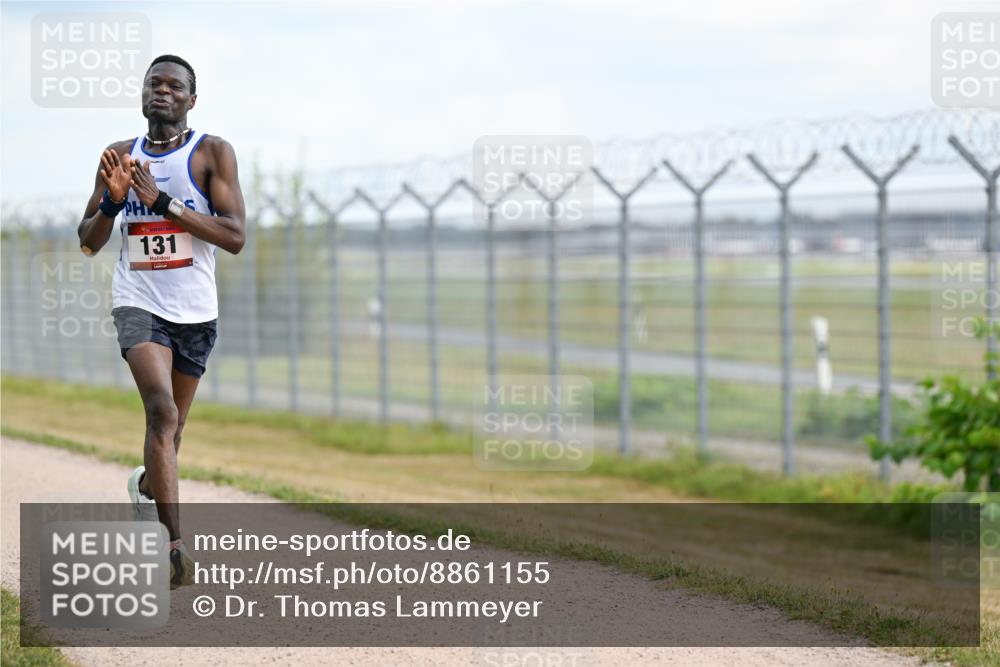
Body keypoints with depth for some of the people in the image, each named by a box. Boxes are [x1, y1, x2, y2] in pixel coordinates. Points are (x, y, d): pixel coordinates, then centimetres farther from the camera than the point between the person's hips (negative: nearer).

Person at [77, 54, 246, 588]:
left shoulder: (212, 153, -3)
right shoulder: (120, 156, 6)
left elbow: (234, 236, -13)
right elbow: (88, 242, 9)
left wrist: (164, 202, -21)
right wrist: (113, 201, -12)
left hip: (195, 312, 1)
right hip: (138, 303, -1)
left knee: (172, 428, 14)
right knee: (162, 410, -23)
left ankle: (146, 484, 49)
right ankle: (175, 544, -27)